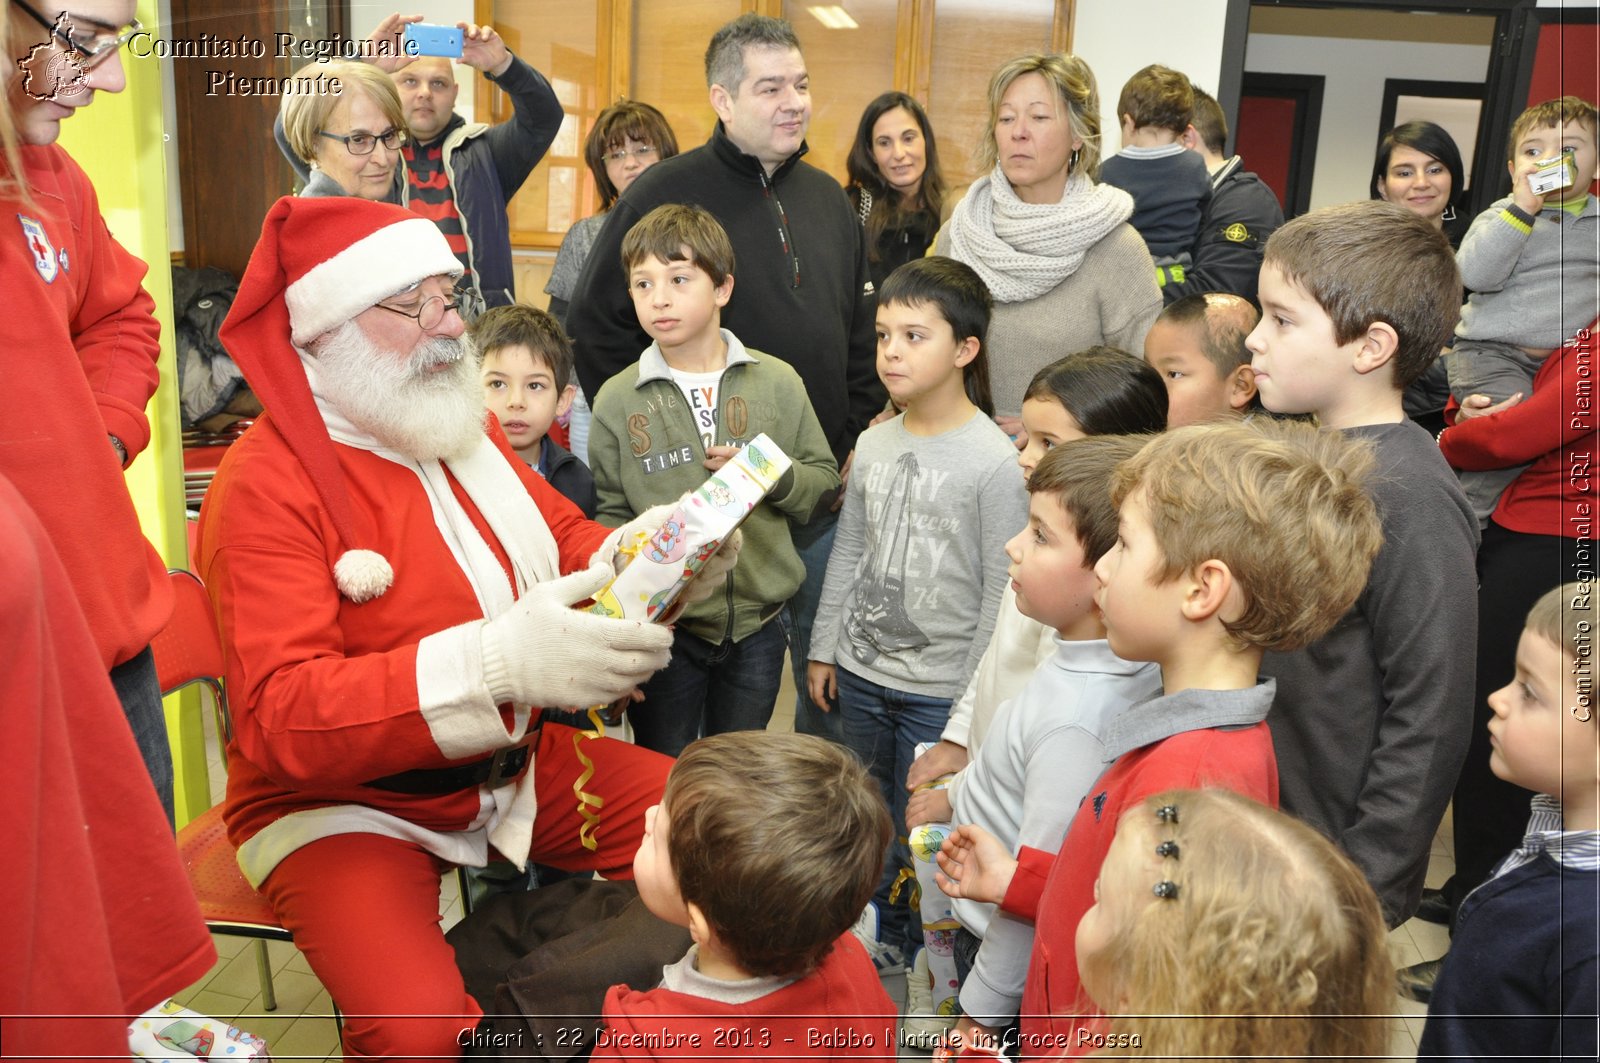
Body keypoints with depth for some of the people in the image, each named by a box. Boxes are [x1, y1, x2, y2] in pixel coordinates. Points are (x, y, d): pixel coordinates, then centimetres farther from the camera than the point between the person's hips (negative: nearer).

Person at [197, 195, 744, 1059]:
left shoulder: (462, 426, 5)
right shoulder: (266, 485, -17)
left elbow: (566, 539, 13)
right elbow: (280, 720, -26)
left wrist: (638, 552, -13)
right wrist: (497, 664, -40)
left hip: (513, 764, 6)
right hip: (342, 804, -6)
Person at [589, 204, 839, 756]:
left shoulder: (776, 382, -2)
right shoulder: (617, 400, -4)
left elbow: (825, 479, 3)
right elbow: (611, 517, -3)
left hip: (756, 626, 1)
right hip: (663, 628, -1)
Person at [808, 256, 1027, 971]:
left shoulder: (994, 461, -16)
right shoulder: (874, 444, 3)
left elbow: (1002, 590, -14)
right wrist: (823, 649, 12)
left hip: (941, 690, -6)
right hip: (861, 672, 6)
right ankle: (887, 937, 42)